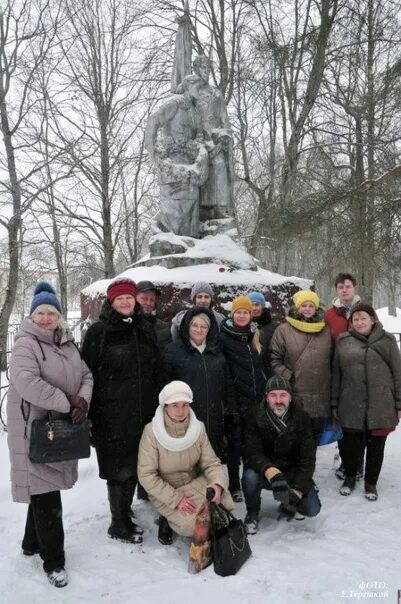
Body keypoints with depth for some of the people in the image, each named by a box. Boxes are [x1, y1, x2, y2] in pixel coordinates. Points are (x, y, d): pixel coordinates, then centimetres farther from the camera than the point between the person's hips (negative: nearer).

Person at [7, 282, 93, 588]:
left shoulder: (68, 344, 10)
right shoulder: (26, 343, -13)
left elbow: (86, 375, 9)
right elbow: (26, 382, -28)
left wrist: (84, 399, -13)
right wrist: (67, 403, -23)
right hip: (34, 429, -7)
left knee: (47, 488, 18)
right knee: (45, 491, -1)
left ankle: (33, 542, 38)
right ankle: (53, 559, 13)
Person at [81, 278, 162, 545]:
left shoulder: (145, 329, 10)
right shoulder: (99, 331, -5)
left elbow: (157, 370, 16)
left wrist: (157, 403, 14)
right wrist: (88, 410, -9)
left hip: (142, 412, 5)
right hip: (112, 414, -5)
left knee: (134, 465, 15)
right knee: (119, 468, 2)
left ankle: (125, 514, 33)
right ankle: (119, 524, 20)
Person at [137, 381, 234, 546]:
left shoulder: (198, 427, -8)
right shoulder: (152, 431, -19)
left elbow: (211, 463, -6)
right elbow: (146, 475, -17)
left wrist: (217, 484, -28)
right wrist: (176, 498, -23)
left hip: (195, 484, 4)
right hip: (165, 493, -3)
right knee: (195, 525, -25)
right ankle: (168, 520, 7)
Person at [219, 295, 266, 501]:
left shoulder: (256, 337, 11)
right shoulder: (224, 338, -5)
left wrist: (264, 394, 15)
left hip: (256, 399, 4)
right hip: (235, 400, -4)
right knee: (235, 445, 4)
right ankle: (234, 487, 16)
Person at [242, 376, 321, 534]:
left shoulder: (301, 418, -14)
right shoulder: (254, 416, -17)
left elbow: (307, 459, -15)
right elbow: (252, 454, -25)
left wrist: (297, 491, -28)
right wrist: (272, 473, -45)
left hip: (292, 472, 1)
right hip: (264, 472, -1)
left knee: (312, 509, -16)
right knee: (249, 476, -32)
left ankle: (291, 500, 19)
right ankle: (252, 514, -1)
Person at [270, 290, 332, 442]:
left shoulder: (326, 331, 10)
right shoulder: (284, 330, -2)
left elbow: (332, 360, 16)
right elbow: (274, 359, -3)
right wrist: (287, 378, -10)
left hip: (320, 400, 4)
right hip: (294, 399, -3)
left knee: (314, 437, 16)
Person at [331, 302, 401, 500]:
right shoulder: (343, 341, 4)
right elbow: (336, 374, 6)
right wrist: (335, 403, 6)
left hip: (381, 406, 0)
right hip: (351, 406, 1)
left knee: (376, 447, 9)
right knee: (351, 444, 10)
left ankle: (371, 482, 28)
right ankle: (349, 477, 32)